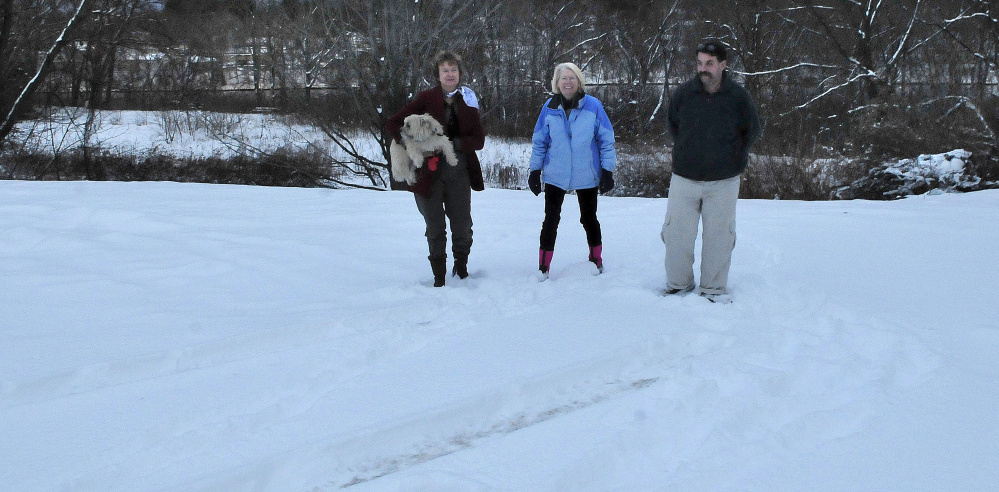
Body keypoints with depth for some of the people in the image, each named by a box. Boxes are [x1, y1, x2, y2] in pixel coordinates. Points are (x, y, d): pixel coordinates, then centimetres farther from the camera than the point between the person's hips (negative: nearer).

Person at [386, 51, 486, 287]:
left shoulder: (468, 102, 7)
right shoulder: (426, 99, -1)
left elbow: (479, 140, 3)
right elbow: (392, 124, -2)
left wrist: (454, 143, -15)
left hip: (459, 172, 2)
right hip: (430, 171, -2)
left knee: (463, 227, 4)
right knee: (435, 228, 5)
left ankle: (461, 268, 27)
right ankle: (439, 277, 15)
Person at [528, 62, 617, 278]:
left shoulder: (593, 106, -7)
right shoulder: (549, 107, -2)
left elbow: (606, 140, -2)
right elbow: (539, 142, 6)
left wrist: (607, 170, -4)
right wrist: (535, 171, 4)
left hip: (587, 176, -1)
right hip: (555, 176, 1)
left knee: (589, 219, 14)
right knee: (551, 220, 2)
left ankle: (596, 260, 32)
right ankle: (543, 268, 9)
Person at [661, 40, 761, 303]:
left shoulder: (738, 96, -7)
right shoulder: (683, 92, -5)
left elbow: (752, 130, 10)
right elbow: (672, 124, 16)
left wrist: (734, 157, 9)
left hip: (723, 181, -1)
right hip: (684, 178, 1)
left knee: (719, 235, 5)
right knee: (676, 233, 3)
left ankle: (714, 288, 20)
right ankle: (678, 283, 21)